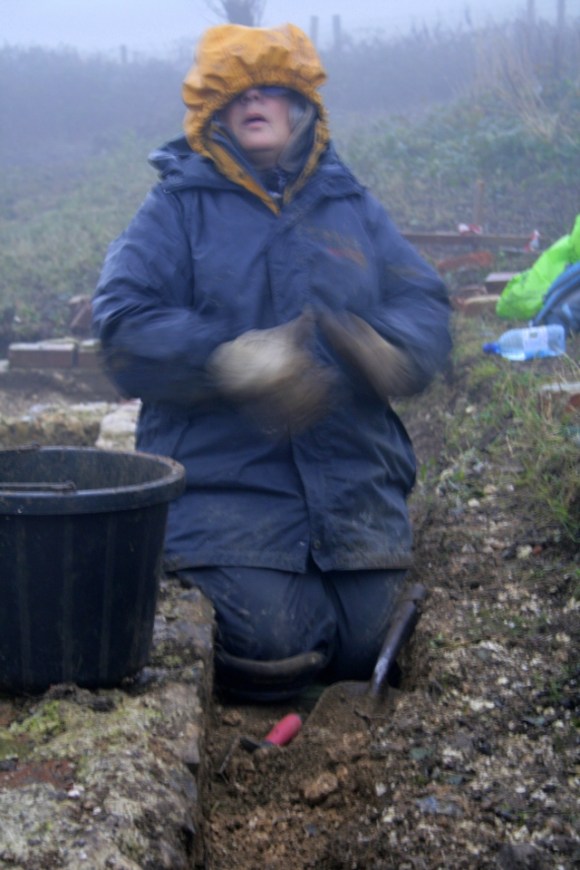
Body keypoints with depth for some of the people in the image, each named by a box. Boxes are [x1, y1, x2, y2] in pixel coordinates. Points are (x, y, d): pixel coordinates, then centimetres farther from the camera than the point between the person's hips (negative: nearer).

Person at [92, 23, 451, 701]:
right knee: (273, 647, -16)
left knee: (363, 647, -4)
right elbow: (124, 324, -8)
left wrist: (384, 349, -20)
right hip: (225, 484, -3)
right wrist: (232, 361, -25)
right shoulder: (175, 210, 5)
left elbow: (425, 306, 5)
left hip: (353, 484, 4)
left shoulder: (353, 209, 15)